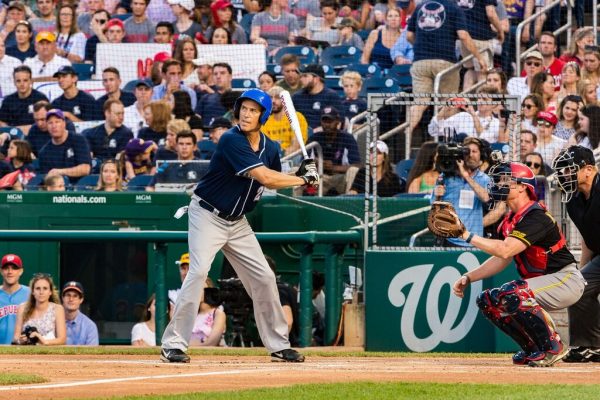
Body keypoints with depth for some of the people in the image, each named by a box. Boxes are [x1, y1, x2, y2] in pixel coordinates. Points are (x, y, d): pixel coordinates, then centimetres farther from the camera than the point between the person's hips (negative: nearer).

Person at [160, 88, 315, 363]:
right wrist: (304, 179, -18)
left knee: (264, 277, 6)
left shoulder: (269, 147, 1)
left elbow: (274, 182, 14)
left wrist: (300, 175, -6)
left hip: (237, 221, 7)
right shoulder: (231, 141, -23)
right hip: (208, 215, -7)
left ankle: (278, 345, 19)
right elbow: (264, 177, -29)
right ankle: (173, 344, -21)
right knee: (199, 271, -23)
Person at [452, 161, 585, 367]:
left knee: (512, 294, -31)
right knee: (487, 301, 3)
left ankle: (553, 347, -18)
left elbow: (505, 250, -33)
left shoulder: (536, 216, -22)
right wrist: (468, 278, 2)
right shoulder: (510, 221, 8)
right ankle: (533, 348, 10)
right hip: (542, 281, 10)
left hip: (566, 280, -10)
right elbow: (501, 260, 13)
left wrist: (468, 236, -30)